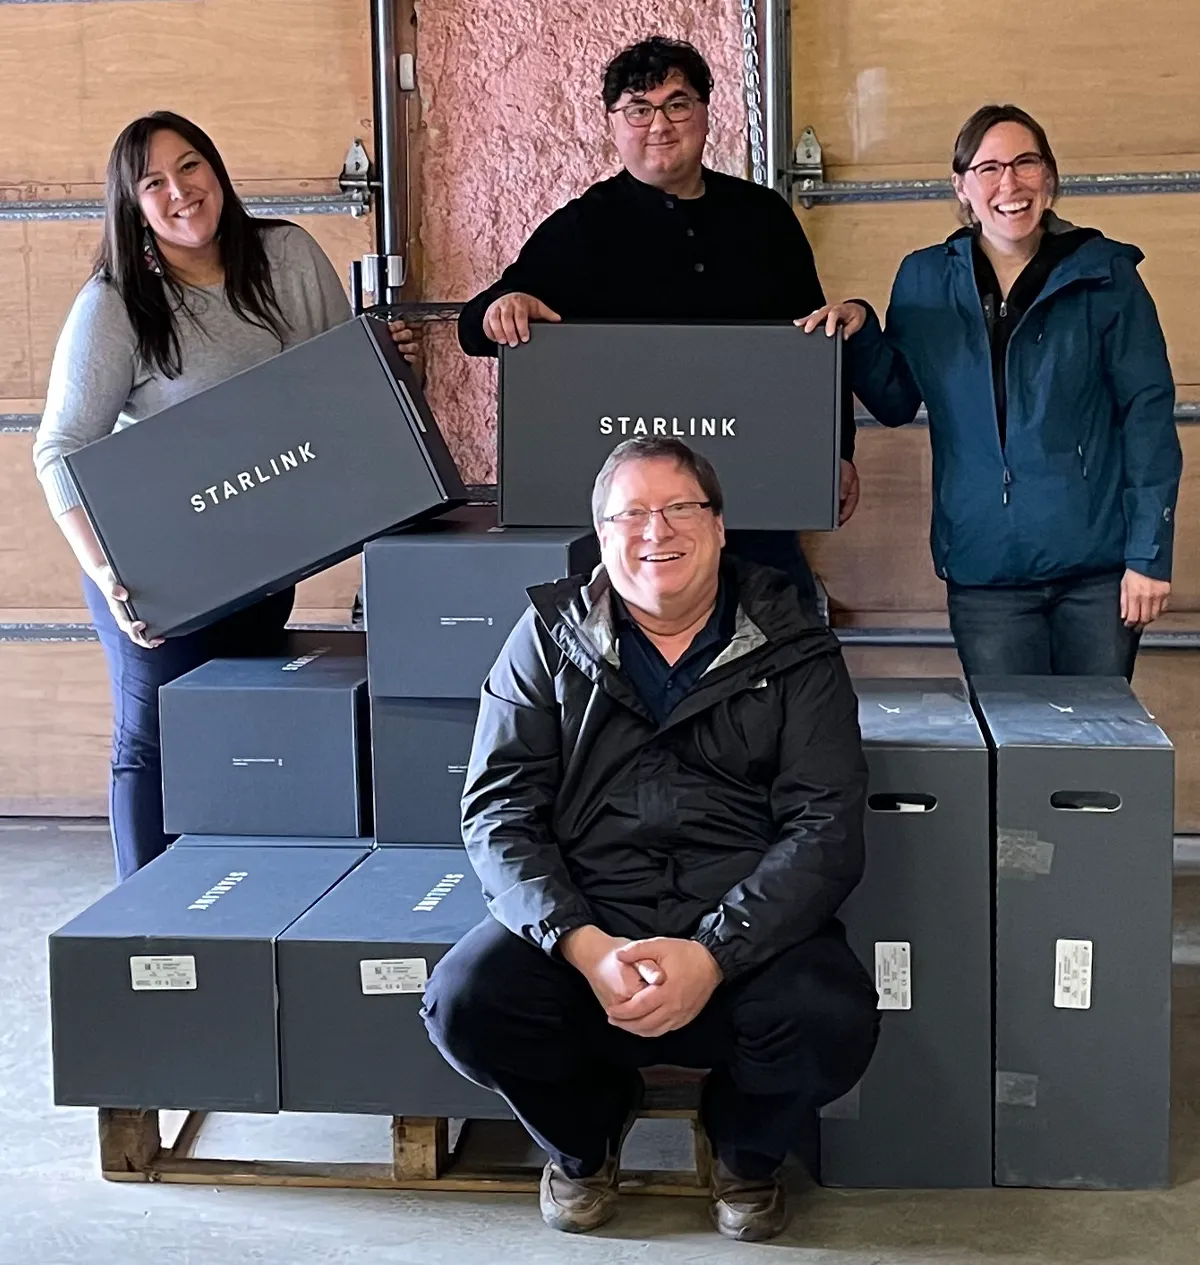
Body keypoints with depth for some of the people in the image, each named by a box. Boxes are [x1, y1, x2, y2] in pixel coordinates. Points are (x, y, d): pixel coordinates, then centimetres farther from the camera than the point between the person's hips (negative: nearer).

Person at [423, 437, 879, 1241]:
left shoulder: (792, 650, 4)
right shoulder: (550, 639, 8)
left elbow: (827, 827, -5)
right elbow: (499, 812, 0)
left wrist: (714, 955, -20)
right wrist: (584, 946, -17)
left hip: (748, 927, -1)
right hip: (578, 923, 1)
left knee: (829, 1022, -30)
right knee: (466, 1002, -27)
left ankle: (747, 1147, 9)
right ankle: (585, 1133, 11)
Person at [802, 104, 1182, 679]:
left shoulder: (1104, 275, 0)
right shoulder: (924, 281, 6)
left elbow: (1148, 413, -1)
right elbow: (895, 403, 14)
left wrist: (1150, 555, -6)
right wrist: (861, 333, -5)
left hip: (1097, 565, -1)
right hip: (985, 569, 1)